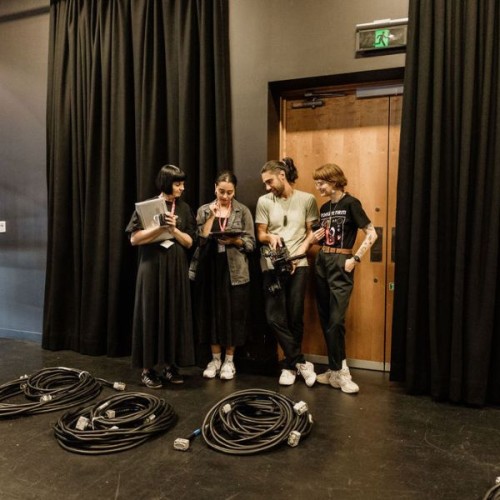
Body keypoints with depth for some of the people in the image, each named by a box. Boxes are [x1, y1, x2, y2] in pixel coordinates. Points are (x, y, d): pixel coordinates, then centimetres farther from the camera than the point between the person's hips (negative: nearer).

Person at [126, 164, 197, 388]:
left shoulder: (184, 208, 8)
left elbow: (189, 242, 5)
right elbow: (134, 238, -7)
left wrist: (174, 229, -12)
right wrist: (160, 227, -17)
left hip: (176, 267, 3)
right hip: (152, 266, -3)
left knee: (175, 314, 5)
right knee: (151, 314, -1)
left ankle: (169, 364, 16)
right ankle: (147, 368, 7)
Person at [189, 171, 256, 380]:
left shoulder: (243, 211, 3)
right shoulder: (204, 210, 7)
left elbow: (251, 243, -1)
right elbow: (200, 240, -4)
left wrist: (234, 240, -19)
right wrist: (212, 216, -9)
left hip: (234, 270, -1)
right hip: (210, 268, 2)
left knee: (232, 314, 2)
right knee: (212, 313, 5)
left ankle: (229, 360, 16)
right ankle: (215, 359, 20)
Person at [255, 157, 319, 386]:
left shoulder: (307, 199, 2)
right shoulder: (264, 201, 4)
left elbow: (311, 233, 4)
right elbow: (261, 235, 7)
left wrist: (297, 254, -10)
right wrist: (270, 237, -16)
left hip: (298, 265, -1)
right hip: (272, 266, 2)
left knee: (295, 317, 1)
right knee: (275, 317, -2)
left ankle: (290, 364, 20)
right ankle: (300, 362, 11)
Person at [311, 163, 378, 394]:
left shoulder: (350, 203, -8)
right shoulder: (324, 208, 13)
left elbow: (372, 234, -12)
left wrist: (355, 259, -15)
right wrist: (316, 238, 5)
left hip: (340, 264, -7)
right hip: (321, 263, 7)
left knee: (336, 320, -8)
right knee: (325, 319, 7)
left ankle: (338, 371, 4)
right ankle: (336, 369, 17)